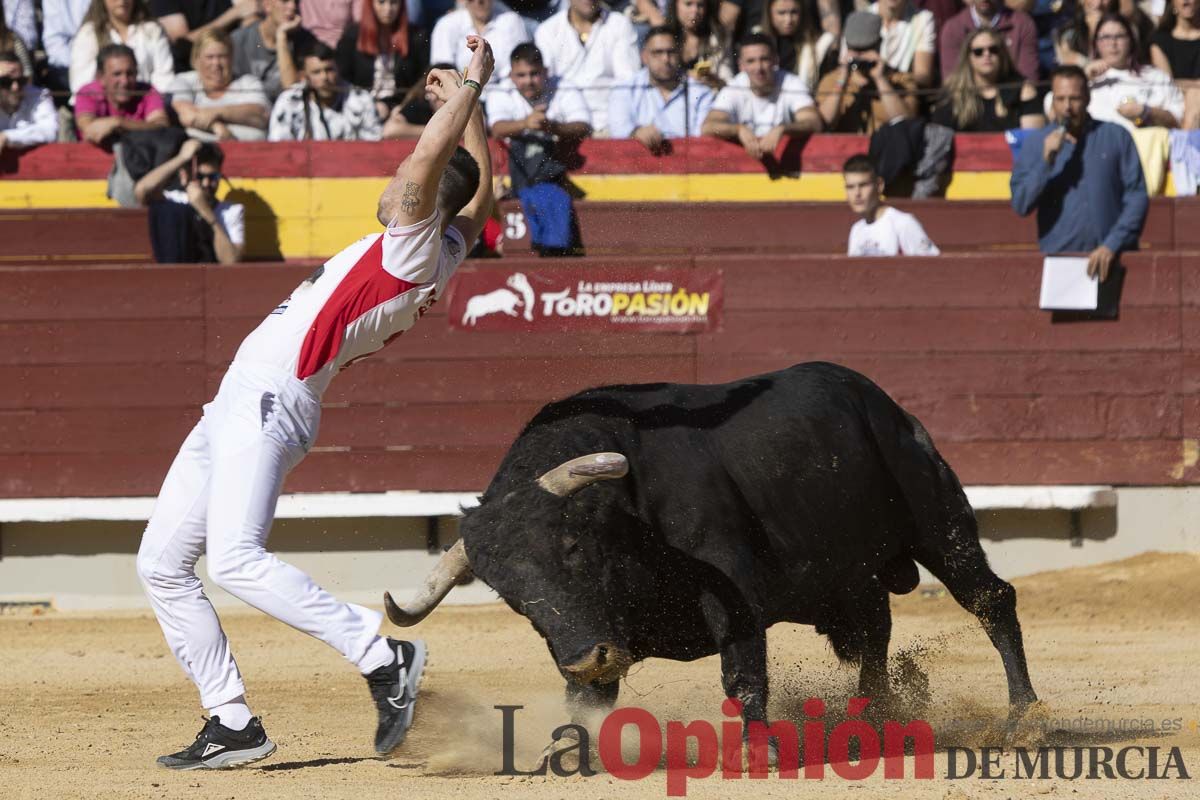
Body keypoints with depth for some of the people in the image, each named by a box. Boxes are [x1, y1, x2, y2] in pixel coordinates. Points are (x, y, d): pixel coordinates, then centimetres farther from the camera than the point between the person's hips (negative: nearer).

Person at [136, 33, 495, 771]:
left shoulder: (417, 247, -13)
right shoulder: (448, 250, 13)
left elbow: (429, 158, -25)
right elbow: (481, 193, 28)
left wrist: (470, 87, -14)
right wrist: (472, 103, 27)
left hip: (270, 403, -10)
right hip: (237, 405, 10)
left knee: (236, 559, -28)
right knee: (162, 564, 11)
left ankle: (382, 655, -25)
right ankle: (233, 724, 11)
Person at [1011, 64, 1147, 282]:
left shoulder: (1116, 137, 6)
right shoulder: (1035, 143, 9)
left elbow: (1137, 196, 3)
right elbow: (1021, 206, 2)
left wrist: (1111, 245, -8)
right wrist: (1046, 161, -10)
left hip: (1111, 261, 0)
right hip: (1057, 261, 0)